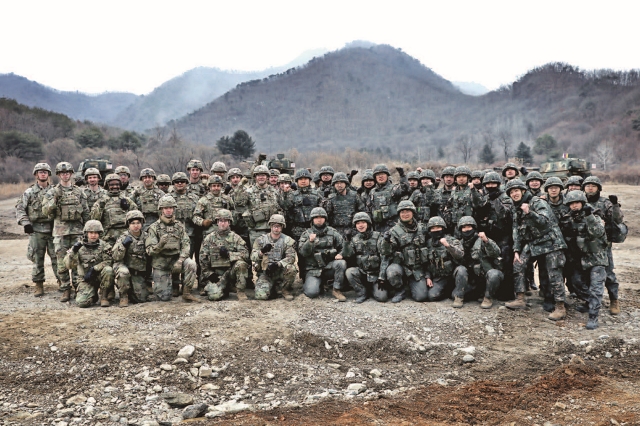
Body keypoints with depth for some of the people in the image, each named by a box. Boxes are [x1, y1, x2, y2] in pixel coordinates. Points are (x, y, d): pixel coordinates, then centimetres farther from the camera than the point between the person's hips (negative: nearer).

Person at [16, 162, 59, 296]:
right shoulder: (29, 192, 5)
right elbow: (19, 209, 2)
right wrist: (25, 223, -10)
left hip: (52, 229, 1)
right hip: (36, 230, 0)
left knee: (56, 257, 0)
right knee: (37, 259, 4)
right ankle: (39, 286, 11)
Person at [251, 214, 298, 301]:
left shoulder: (288, 240, 1)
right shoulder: (261, 239, 4)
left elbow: (291, 257, -12)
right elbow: (253, 257, -6)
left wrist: (278, 264, -30)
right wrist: (262, 251, -29)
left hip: (280, 272, 0)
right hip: (265, 272, 0)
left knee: (291, 269, -33)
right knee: (261, 295, -25)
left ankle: (286, 290, -3)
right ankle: (272, 289, 12)